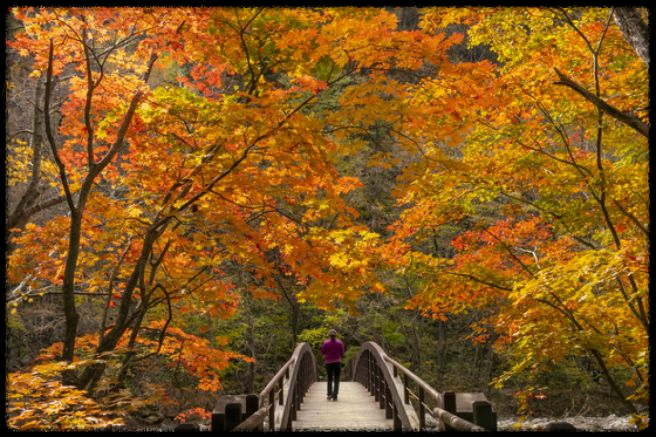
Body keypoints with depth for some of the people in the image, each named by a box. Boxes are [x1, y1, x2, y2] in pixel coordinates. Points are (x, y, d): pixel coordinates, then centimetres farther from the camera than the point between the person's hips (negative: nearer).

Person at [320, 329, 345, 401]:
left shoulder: (326, 343, -6)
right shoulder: (340, 342, -3)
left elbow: (323, 352, 1)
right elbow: (342, 353, 0)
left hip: (328, 362, 0)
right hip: (337, 362, 0)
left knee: (329, 379, 17)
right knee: (336, 380, 4)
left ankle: (329, 394, 6)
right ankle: (335, 396, -5)